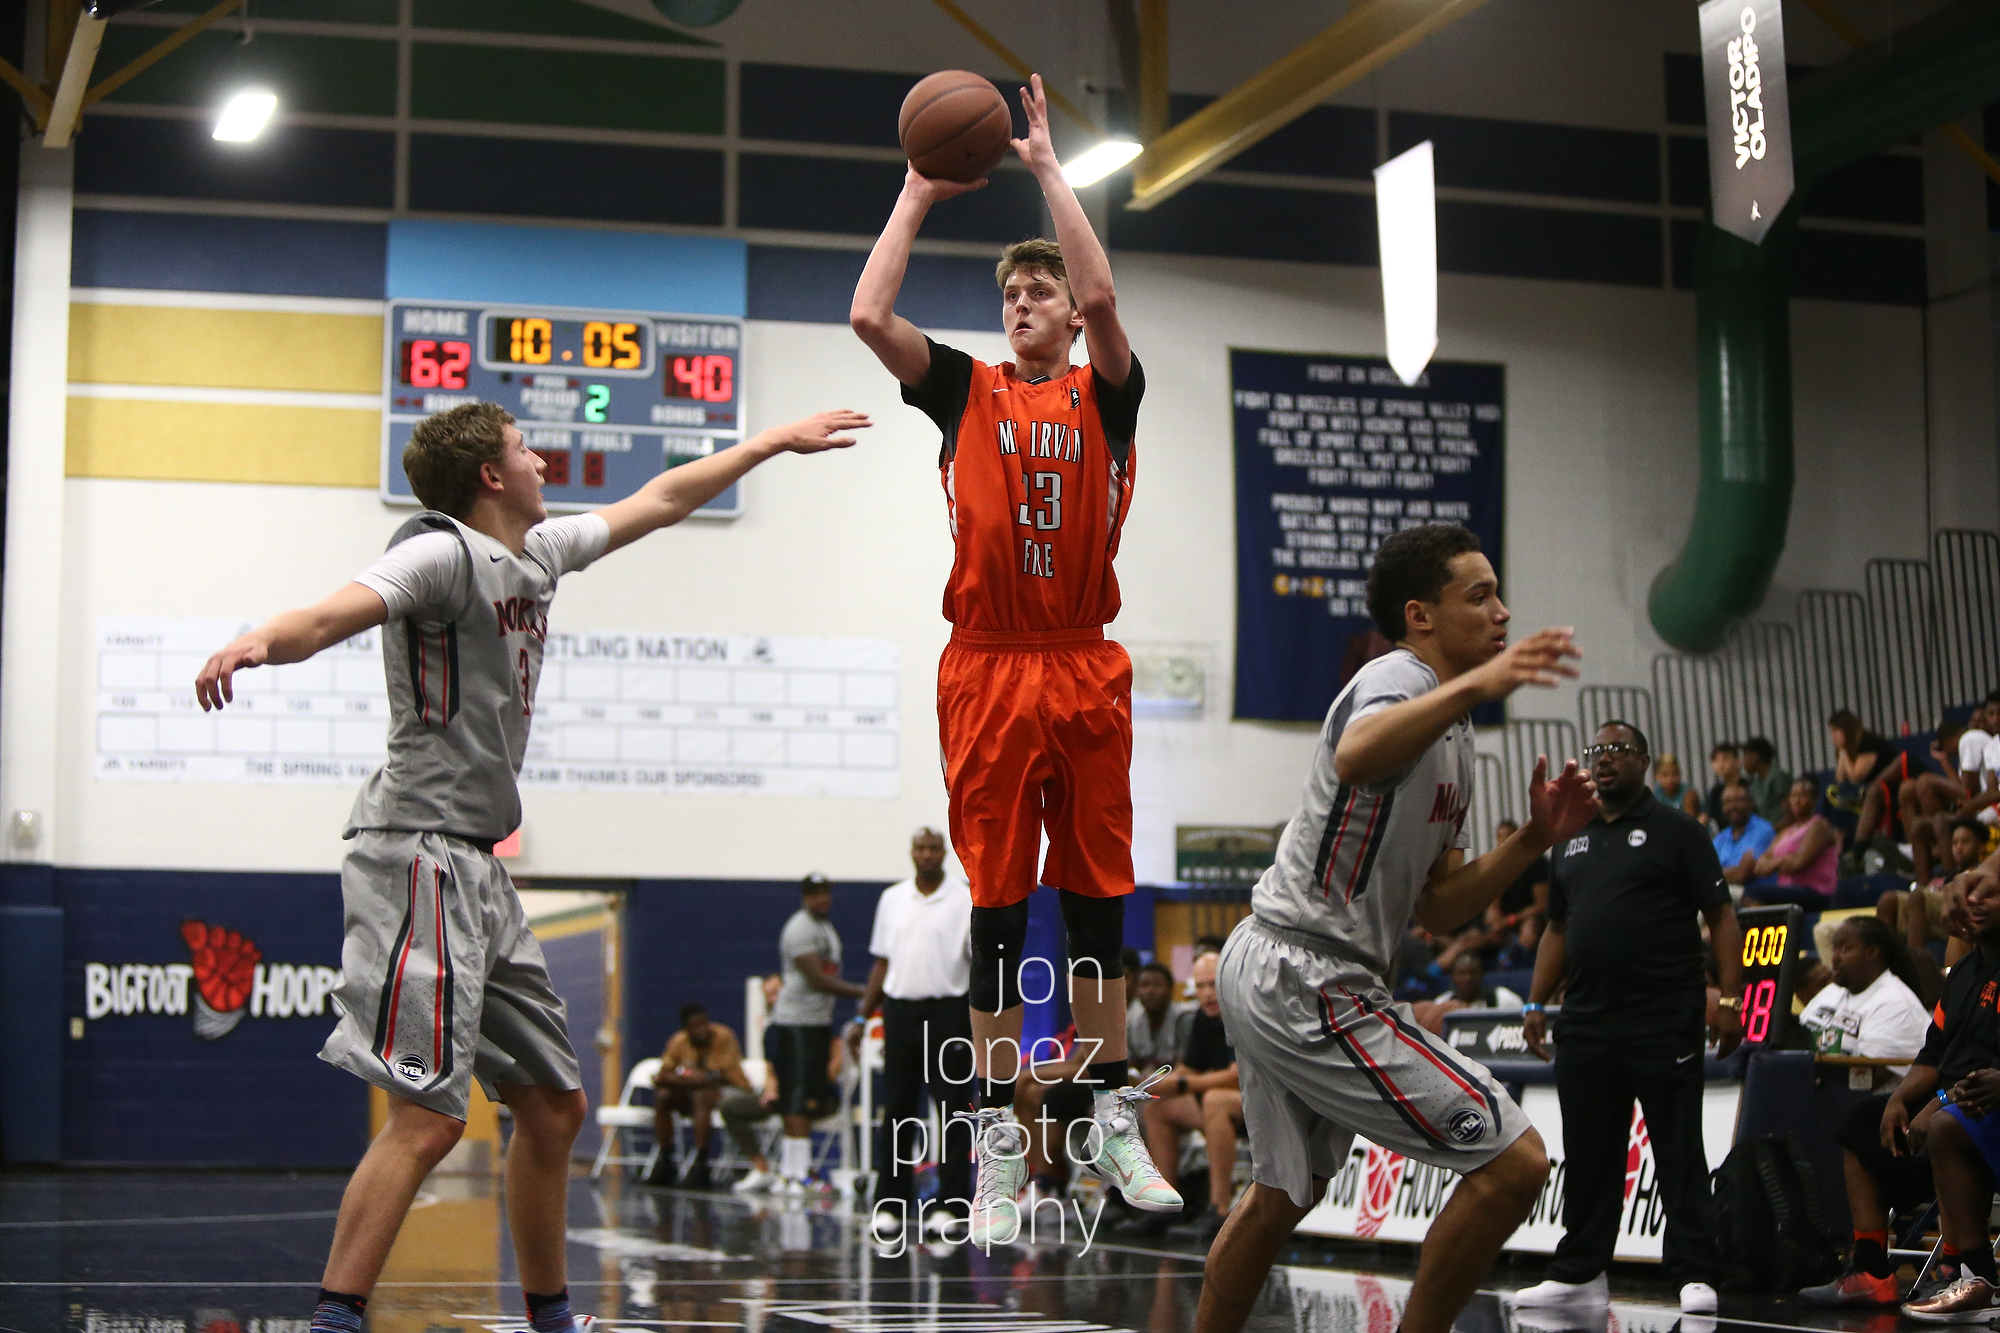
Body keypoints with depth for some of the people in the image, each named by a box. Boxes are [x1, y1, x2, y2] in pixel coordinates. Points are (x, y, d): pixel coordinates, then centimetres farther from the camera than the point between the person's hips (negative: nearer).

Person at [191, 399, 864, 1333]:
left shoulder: (537, 554, 18)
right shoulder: (441, 553, -9)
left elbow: (659, 501, 31)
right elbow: (337, 613, -28)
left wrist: (773, 442, 39)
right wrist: (261, 642, -50)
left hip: (478, 870, 10)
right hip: (420, 852, -10)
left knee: (554, 1106, 15)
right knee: (429, 1115, -19)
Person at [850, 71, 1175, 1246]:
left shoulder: (1105, 393, 6)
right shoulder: (965, 390, 8)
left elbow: (1103, 293, -14)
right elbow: (869, 316, -7)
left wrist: (1048, 164, -9)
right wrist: (920, 193, -1)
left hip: (1085, 671, 0)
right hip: (987, 670, 0)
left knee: (1097, 895, 6)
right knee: (999, 904, 1)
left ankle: (1114, 1122, 16)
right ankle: (1002, 1146, 5)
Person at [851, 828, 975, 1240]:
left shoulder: (967, 901, -2)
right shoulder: (892, 899, 11)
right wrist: (862, 1017, 15)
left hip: (949, 1010, -4)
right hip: (900, 1009, 4)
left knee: (954, 1111, -2)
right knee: (896, 1111, 5)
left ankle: (951, 1203, 3)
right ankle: (892, 1203, 11)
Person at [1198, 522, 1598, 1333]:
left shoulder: (1452, 734, 18)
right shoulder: (1397, 679, -13)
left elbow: (1435, 907, 17)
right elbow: (1356, 757, -40)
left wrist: (1532, 841, 5)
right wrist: (1472, 685, -51)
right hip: (1307, 982, -11)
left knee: (1284, 1192, 26)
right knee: (1513, 1162, -12)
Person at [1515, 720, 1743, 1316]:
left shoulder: (1676, 831, 1)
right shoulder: (1572, 840, 17)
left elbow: (1720, 916, -4)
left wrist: (1729, 998, -13)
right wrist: (1535, 1002, 14)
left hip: (1666, 1023, -5)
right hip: (1586, 1023, 6)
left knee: (1679, 1151, -2)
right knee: (1587, 1153, 9)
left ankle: (1694, 1275, 2)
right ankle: (1579, 1273, 16)